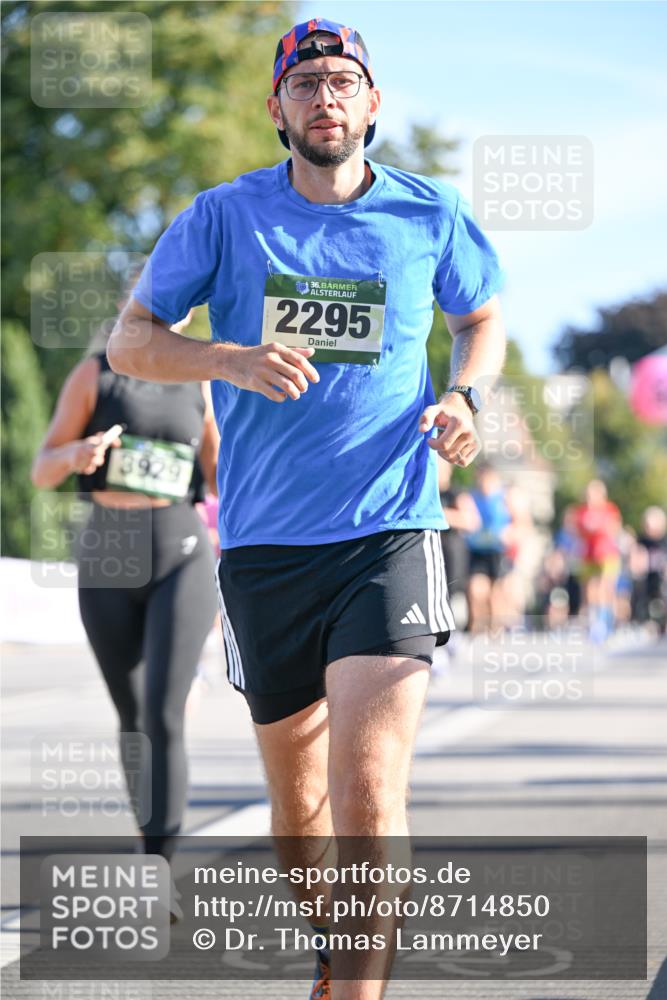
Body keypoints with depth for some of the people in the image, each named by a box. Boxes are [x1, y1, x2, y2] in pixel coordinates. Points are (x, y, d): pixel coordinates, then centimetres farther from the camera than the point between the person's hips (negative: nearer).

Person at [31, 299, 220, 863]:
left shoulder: (201, 387, 8)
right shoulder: (95, 373, 4)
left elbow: (224, 483, 12)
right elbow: (43, 472, 3)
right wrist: (76, 454, -19)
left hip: (181, 558, -1)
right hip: (107, 561, 1)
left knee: (163, 716, -15)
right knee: (133, 718, 11)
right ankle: (154, 847, 31)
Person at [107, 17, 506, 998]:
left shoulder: (431, 215, 5)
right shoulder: (226, 215, 3)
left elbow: (482, 316, 22)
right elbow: (129, 341, 3)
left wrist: (462, 399, 1)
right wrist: (231, 361, -16)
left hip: (390, 534, -1)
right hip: (265, 546, 2)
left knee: (369, 790, -18)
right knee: (297, 796, 13)